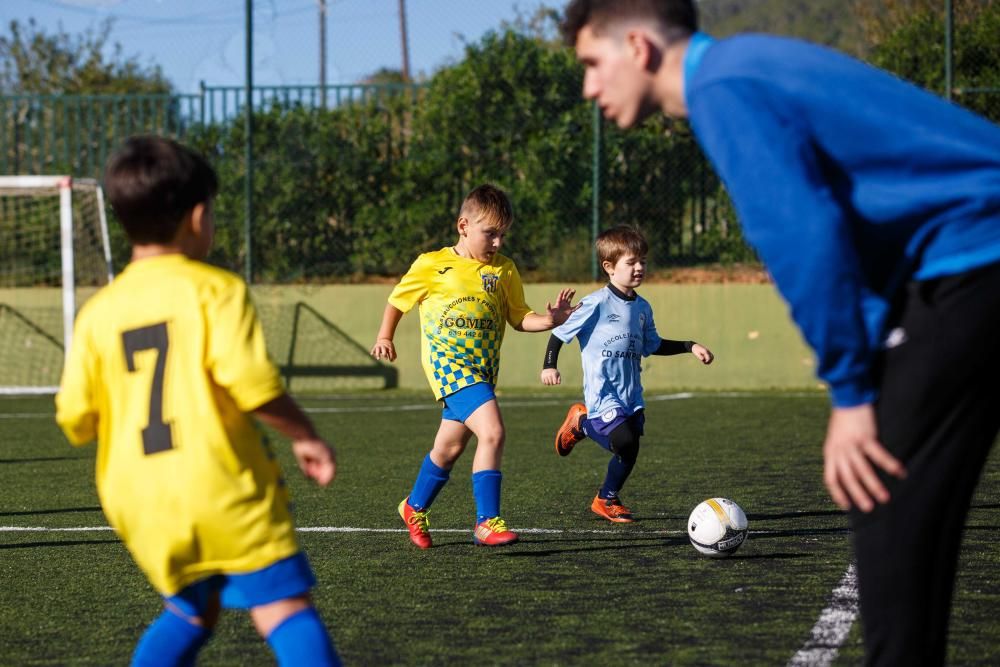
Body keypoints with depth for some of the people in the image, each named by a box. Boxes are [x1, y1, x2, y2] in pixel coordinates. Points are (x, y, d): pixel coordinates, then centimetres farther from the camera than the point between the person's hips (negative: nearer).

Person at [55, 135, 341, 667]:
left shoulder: (98, 312, 6)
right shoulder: (214, 290, -6)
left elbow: (75, 419, 4)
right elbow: (249, 381, -17)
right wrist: (305, 437, -3)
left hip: (139, 503, 5)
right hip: (223, 488, -5)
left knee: (192, 609, 23)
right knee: (284, 608, -5)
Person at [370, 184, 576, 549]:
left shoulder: (505, 271, 8)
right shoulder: (431, 266, -2)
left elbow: (519, 318, 10)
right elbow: (398, 298, 13)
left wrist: (548, 320, -8)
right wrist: (385, 336, 14)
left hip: (483, 367, 5)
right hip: (447, 360, -5)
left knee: (449, 447, 17)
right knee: (492, 431, -23)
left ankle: (415, 508, 41)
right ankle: (487, 521, -21)